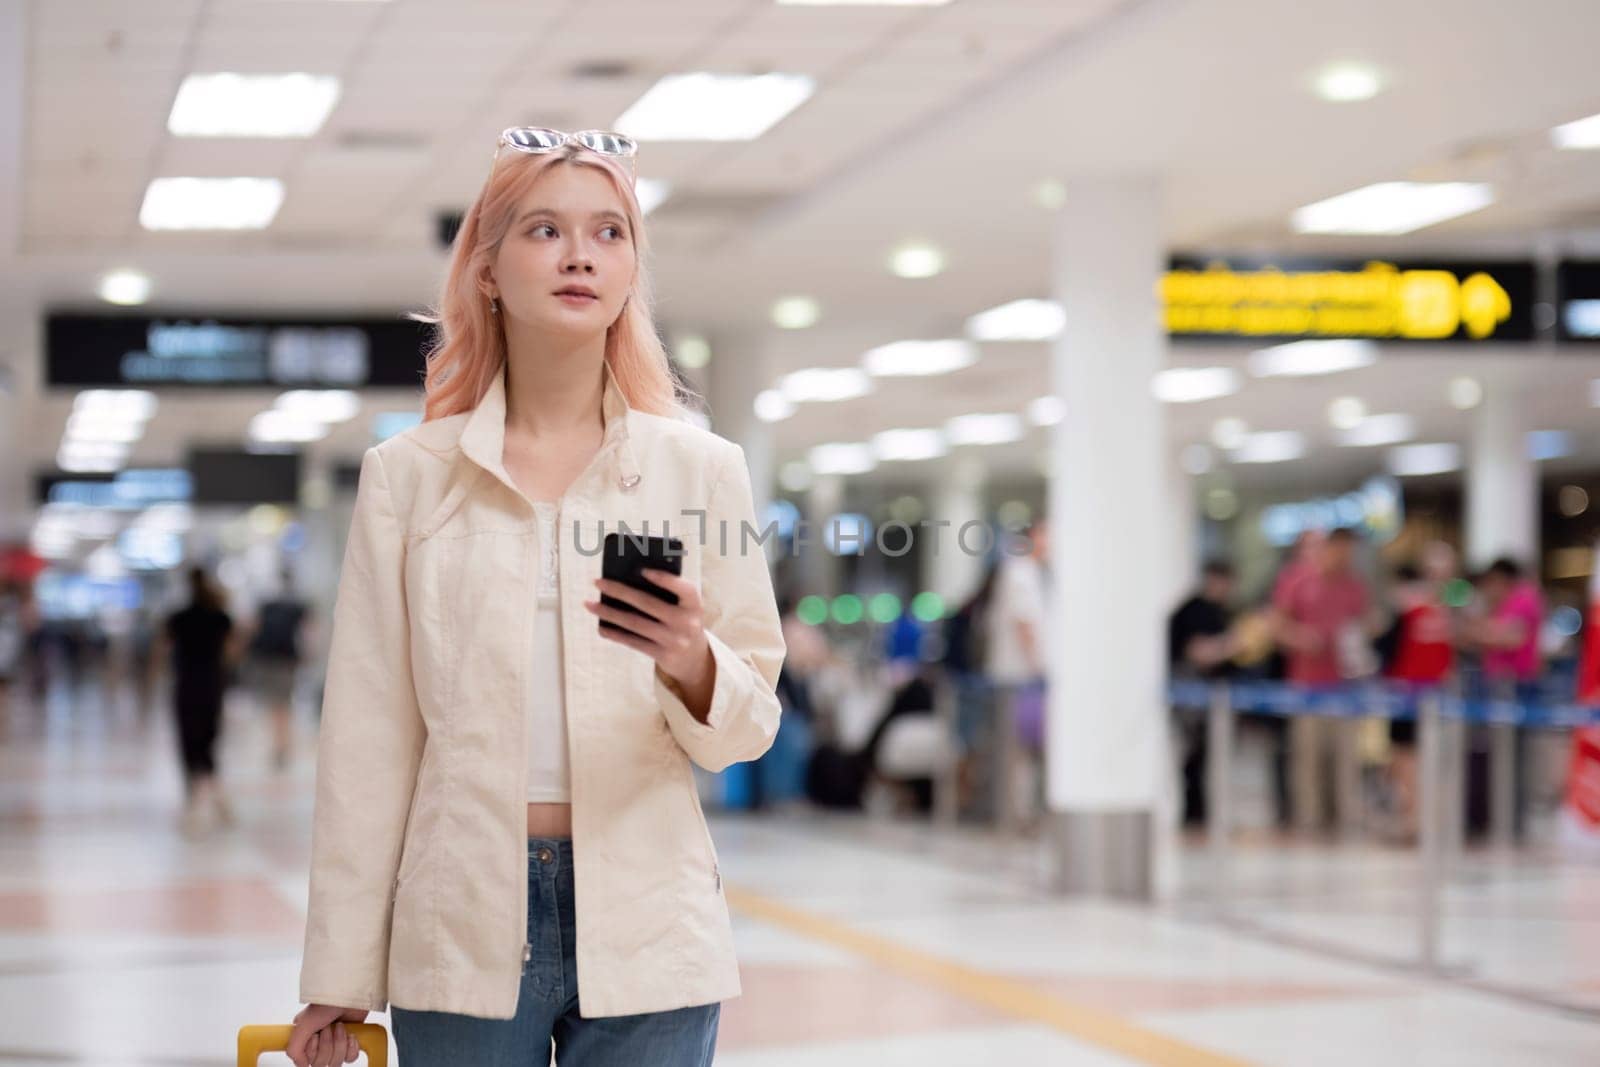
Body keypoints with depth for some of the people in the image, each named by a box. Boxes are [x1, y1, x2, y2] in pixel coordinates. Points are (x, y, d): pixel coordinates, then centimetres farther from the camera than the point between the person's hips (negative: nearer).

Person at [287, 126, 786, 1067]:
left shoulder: (703, 468, 3)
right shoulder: (406, 475, 3)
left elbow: (750, 725, 6)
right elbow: (370, 737, 2)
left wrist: (691, 663, -16)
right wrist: (341, 976, 1)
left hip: (648, 941, 0)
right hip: (462, 929, 0)